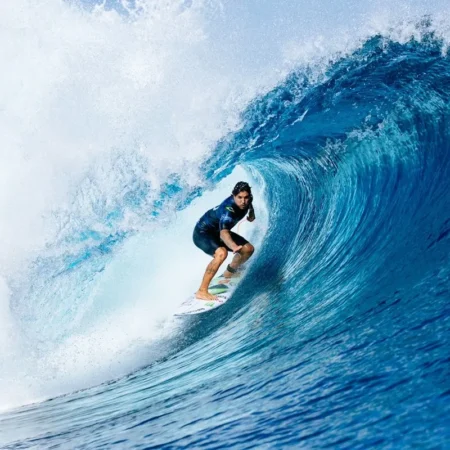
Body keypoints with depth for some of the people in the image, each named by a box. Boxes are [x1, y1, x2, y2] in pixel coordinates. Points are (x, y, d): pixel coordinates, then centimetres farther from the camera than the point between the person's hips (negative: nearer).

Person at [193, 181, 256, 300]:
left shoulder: (247, 200, -12)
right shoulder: (228, 209, -37)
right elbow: (223, 233, -54)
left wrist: (251, 213, 9)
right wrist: (234, 247, -70)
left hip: (218, 231, 8)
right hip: (202, 232, -8)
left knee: (248, 249, 3)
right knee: (221, 253, -36)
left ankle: (229, 273, 29)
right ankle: (202, 291, -32)